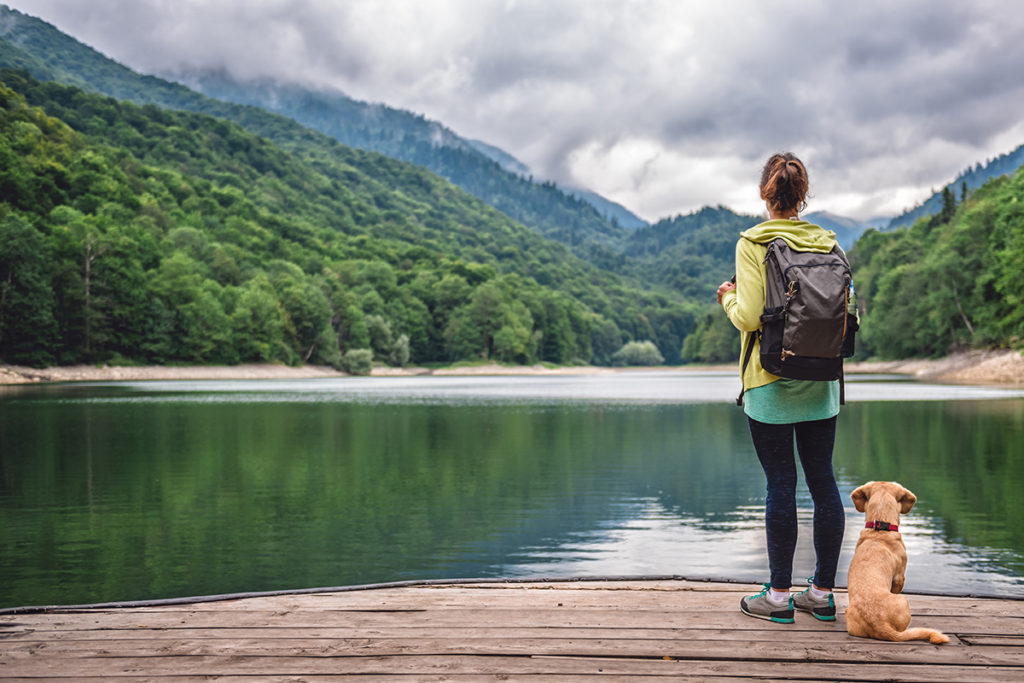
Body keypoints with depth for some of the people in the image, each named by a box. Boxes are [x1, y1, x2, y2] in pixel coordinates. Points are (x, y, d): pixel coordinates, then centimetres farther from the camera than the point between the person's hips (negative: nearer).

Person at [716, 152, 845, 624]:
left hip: (771, 382, -4)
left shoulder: (752, 244, -9)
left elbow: (749, 318, -16)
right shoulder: (827, 242, 5)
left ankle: (779, 595, 8)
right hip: (820, 383, 4)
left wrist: (729, 298, 5)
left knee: (780, 484, 0)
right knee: (823, 481, 9)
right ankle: (823, 592, 17)